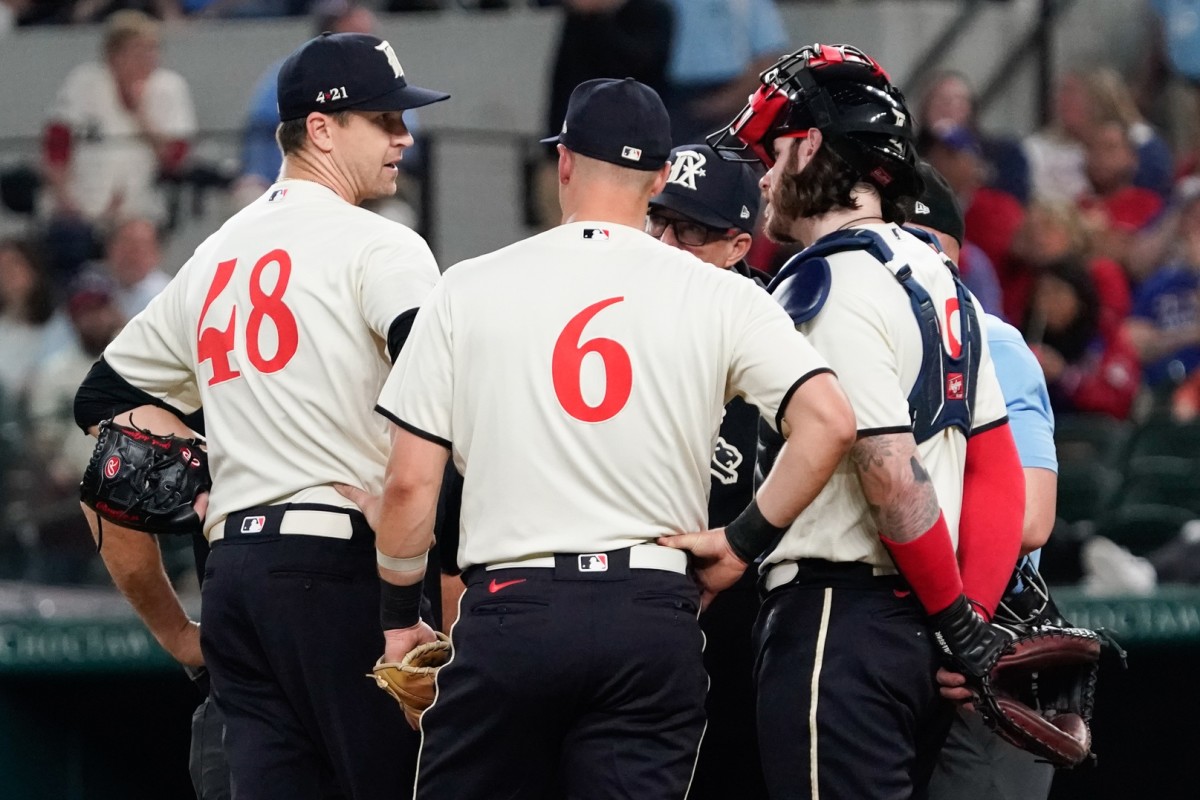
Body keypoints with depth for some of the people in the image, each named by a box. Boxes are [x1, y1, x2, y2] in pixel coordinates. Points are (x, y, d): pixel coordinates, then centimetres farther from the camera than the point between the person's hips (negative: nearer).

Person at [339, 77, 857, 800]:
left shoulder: (468, 290, 4)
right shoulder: (717, 297, 3)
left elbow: (411, 484, 3)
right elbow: (828, 422, -8)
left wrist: (400, 616, 16)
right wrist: (744, 543, 3)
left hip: (510, 608, -1)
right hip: (654, 616, 1)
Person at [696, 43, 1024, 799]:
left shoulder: (830, 285, -12)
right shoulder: (936, 277, 16)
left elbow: (892, 476, -19)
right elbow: (998, 470, 14)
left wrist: (958, 622, -10)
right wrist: (975, 616, 7)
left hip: (836, 623, -9)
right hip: (919, 626, 9)